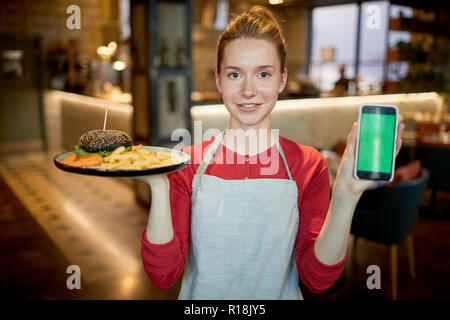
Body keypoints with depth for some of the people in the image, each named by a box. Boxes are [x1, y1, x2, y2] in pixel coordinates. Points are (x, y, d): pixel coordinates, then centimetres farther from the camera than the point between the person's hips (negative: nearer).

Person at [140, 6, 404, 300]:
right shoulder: (189, 163, -10)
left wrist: (346, 197, -27)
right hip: (201, 301, 1)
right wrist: (160, 188, -26)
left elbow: (317, 278, -14)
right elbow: (163, 276, -14)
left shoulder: (309, 165, -10)